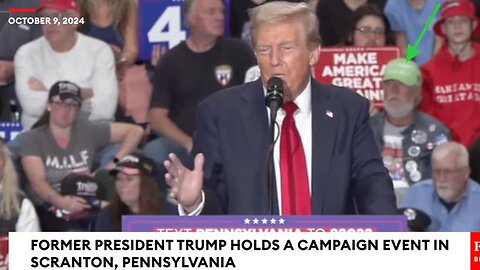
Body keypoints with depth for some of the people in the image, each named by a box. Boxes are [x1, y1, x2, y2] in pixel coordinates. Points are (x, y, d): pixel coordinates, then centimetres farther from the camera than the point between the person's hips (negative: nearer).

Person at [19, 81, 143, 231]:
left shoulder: (88, 131, 6)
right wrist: (61, 202, -36)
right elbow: (37, 181, -15)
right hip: (45, 211, -2)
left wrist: (116, 163, -6)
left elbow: (135, 131, 9)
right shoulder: (32, 139, 0)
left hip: (82, 209, 2)